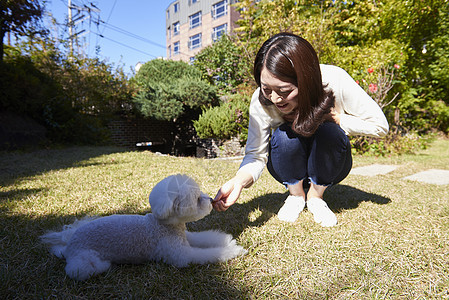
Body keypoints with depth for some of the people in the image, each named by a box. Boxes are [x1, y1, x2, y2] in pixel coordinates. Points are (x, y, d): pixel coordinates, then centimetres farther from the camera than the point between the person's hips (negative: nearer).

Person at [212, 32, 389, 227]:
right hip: (289, 169, 1)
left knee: (329, 132, -32)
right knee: (284, 136, -32)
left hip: (329, 165, 0)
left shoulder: (335, 81, -27)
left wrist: (333, 118, -27)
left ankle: (315, 196, -5)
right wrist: (240, 180, -40)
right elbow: (255, 155, -19)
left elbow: (380, 125, -15)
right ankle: (296, 194, -3)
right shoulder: (260, 101, -25)